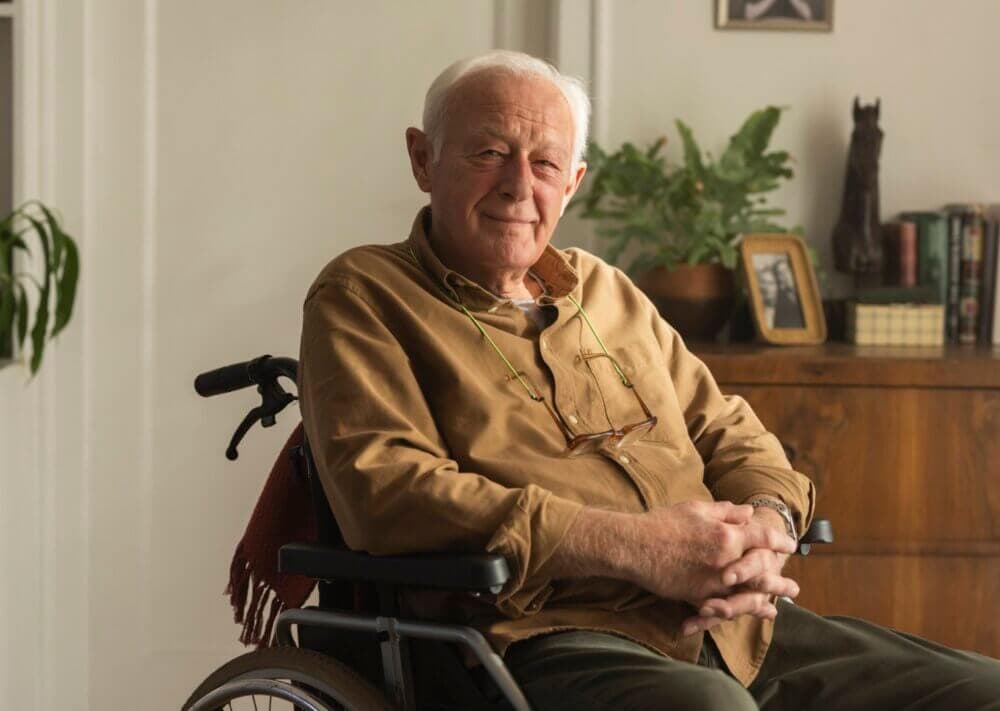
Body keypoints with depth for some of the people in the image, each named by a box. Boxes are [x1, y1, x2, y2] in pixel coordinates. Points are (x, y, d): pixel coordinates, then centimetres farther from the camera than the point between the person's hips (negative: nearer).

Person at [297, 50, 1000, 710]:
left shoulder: (606, 290, 26)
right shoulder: (363, 296, 6)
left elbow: (731, 434, 27)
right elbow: (383, 489, -10)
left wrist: (766, 525, 0)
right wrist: (631, 546, -15)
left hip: (733, 621, 7)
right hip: (546, 638, -6)